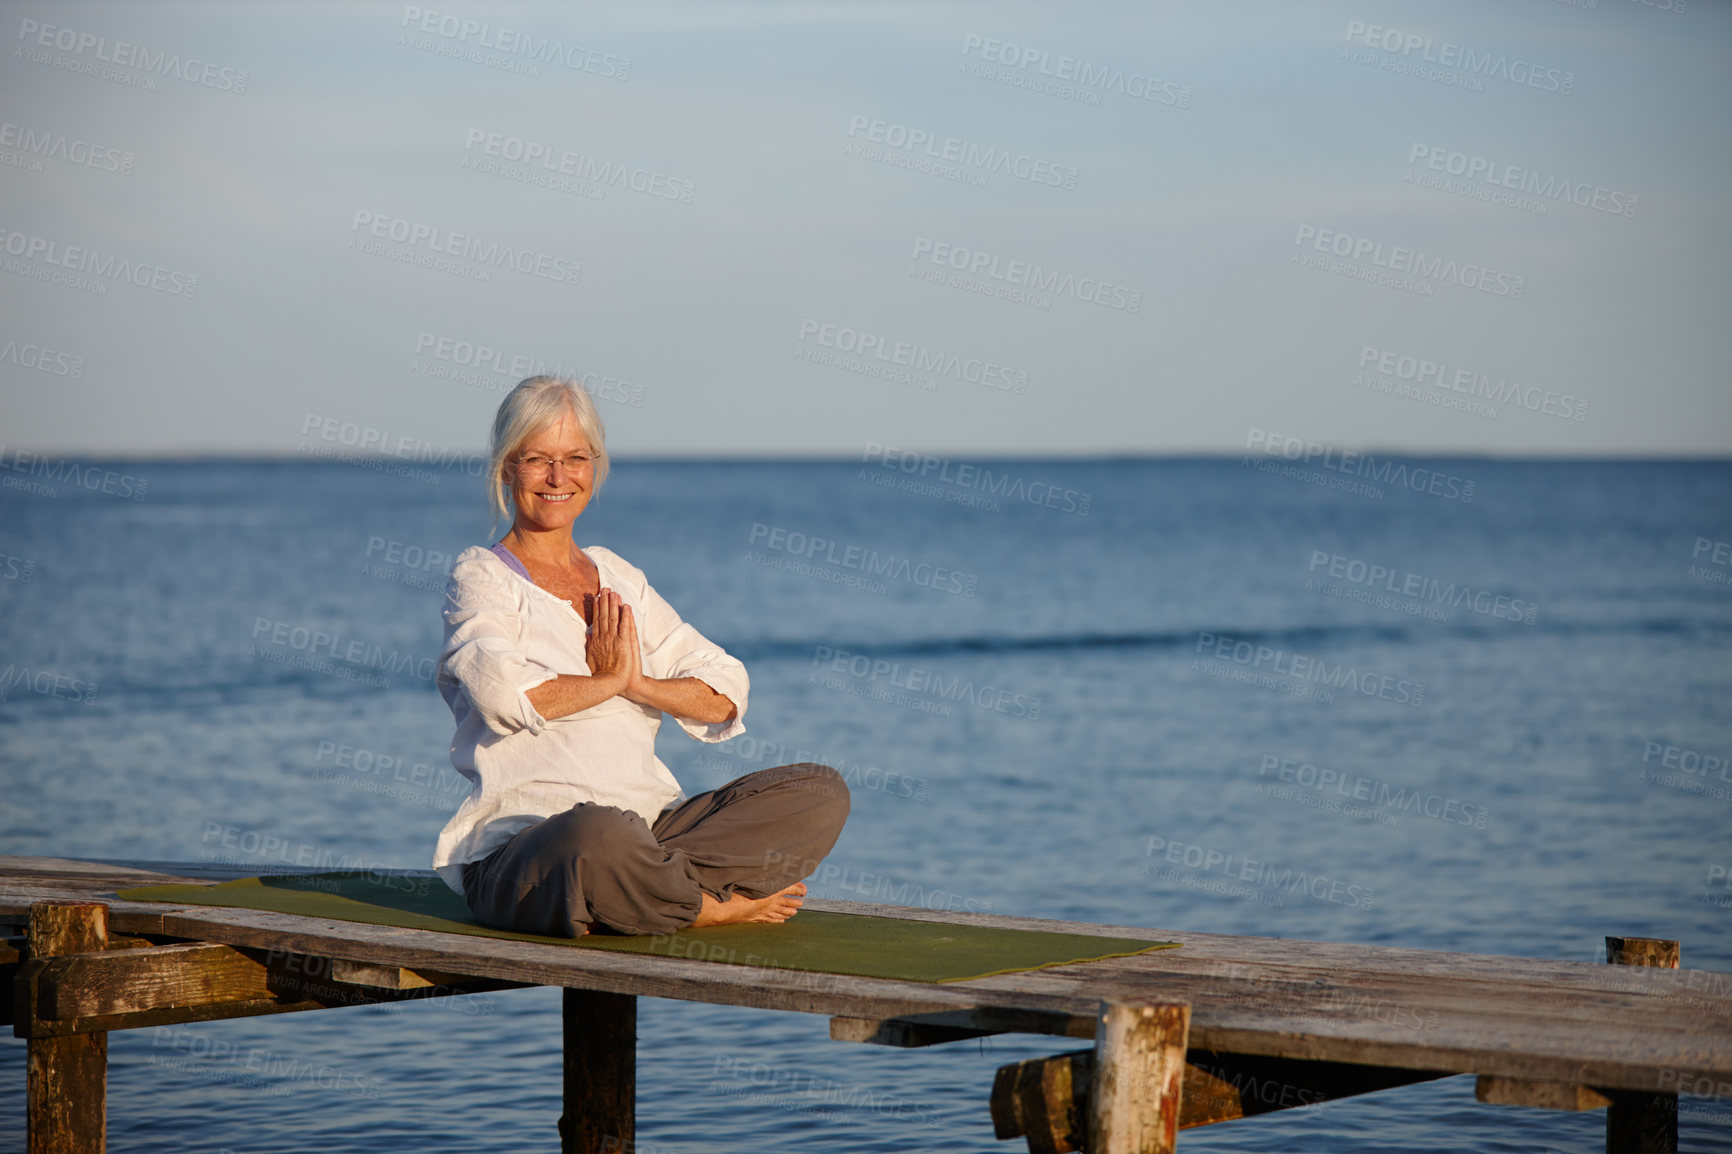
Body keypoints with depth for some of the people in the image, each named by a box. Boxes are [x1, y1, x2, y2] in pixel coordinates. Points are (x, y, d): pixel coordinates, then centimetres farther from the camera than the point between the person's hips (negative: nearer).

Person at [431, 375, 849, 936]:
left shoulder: (618, 578, 21)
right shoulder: (480, 577, 3)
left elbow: (726, 694, 13)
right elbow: (505, 694, -19)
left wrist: (639, 684, -5)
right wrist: (607, 681, -4)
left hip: (651, 823, 6)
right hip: (520, 842, -6)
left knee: (820, 790, -9)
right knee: (600, 837, -43)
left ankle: (647, 891, -21)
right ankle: (722, 904, -14)